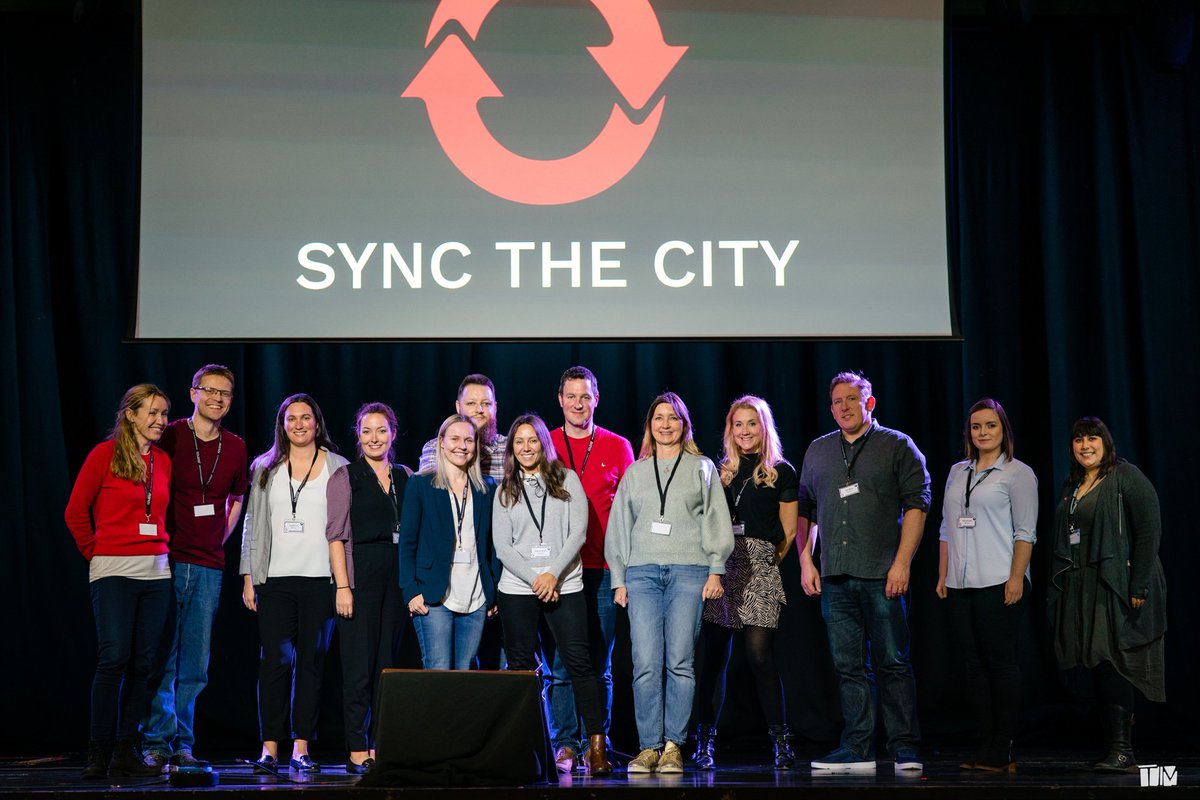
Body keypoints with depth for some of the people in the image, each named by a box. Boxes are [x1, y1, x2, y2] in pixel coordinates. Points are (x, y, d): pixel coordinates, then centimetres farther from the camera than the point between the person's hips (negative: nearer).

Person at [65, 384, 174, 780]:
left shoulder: (163, 461, 12)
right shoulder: (104, 454, -3)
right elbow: (75, 513, 0)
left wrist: (159, 547, 11)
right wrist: (96, 554, 4)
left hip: (155, 570, 5)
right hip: (114, 571, -5)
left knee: (144, 663, 3)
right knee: (114, 659, -11)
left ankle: (126, 752, 10)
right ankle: (99, 755, -3)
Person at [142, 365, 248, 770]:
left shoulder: (235, 447, 9)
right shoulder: (168, 437, -3)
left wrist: (217, 543, 13)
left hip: (209, 567, 4)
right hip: (166, 561, -4)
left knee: (195, 663, 5)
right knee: (162, 658, -4)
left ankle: (182, 744, 12)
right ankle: (156, 742, 2)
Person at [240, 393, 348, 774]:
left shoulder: (337, 468, 7)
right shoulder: (265, 469, 11)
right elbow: (253, 525, 11)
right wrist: (249, 577, 4)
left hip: (321, 578, -1)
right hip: (276, 579, 1)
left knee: (311, 662, 1)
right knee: (274, 661, -3)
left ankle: (301, 748, 5)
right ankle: (270, 747, 2)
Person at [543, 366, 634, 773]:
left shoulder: (618, 447, 9)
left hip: (602, 570, 0)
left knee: (599, 665, 2)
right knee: (558, 665, -1)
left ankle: (594, 744, 7)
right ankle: (563, 745, 4)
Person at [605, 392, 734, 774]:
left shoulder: (701, 469, 14)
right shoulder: (634, 473, 18)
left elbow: (716, 521, 9)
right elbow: (619, 528, 18)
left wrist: (715, 570, -1)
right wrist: (618, 579, 10)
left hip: (688, 571, -1)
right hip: (642, 572, 2)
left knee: (680, 662, -6)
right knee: (646, 663, -7)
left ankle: (673, 746, -2)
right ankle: (648, 746, -4)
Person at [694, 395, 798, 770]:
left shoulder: (781, 472, 6)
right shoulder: (722, 471, 16)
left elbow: (788, 532, 6)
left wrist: (763, 563, 7)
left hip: (759, 569, -3)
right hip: (719, 565, 3)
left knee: (760, 654, -11)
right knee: (714, 656, 1)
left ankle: (780, 740, -3)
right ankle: (705, 742, 6)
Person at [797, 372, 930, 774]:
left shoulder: (897, 446, 3)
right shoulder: (818, 451, 16)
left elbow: (916, 504, -3)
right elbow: (805, 509, 19)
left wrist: (901, 563, -11)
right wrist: (805, 562, 9)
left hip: (882, 575, -4)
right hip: (835, 578, 4)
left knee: (892, 663, -2)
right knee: (848, 666, 5)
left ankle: (905, 748, 3)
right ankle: (857, 749, 9)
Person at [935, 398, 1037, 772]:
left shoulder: (1017, 473, 1)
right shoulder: (957, 472, 18)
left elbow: (1025, 531, -6)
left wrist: (1016, 578, -14)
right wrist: (943, 575, 13)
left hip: (999, 584, -6)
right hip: (961, 586, 6)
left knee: (1001, 662, -5)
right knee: (975, 663, 6)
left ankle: (1002, 751, -1)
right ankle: (986, 748, 10)